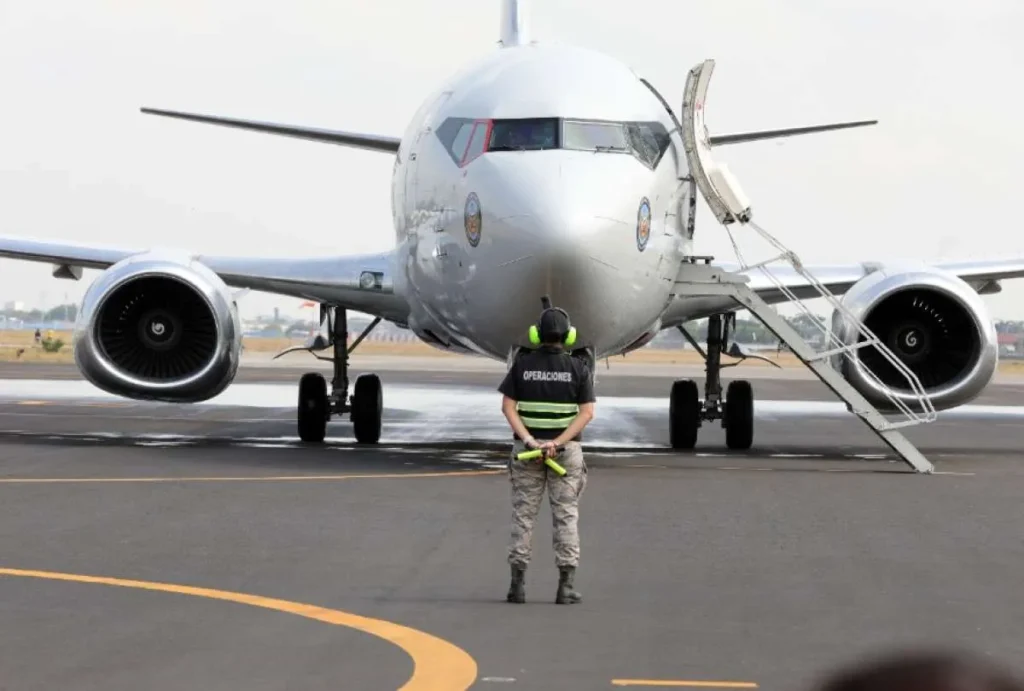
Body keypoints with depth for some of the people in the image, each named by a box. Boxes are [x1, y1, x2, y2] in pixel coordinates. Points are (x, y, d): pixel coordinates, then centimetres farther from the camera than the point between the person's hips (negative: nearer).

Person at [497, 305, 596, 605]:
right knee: (566, 516, 2)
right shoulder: (579, 368, -4)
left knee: (523, 514, 7)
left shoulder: (522, 365, 0)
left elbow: (508, 406, -8)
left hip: (526, 448, 1)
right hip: (566, 449, -1)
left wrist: (528, 440, -14)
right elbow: (587, 412, -12)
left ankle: (517, 583, 3)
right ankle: (566, 586, -2)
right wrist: (558, 443, -17)